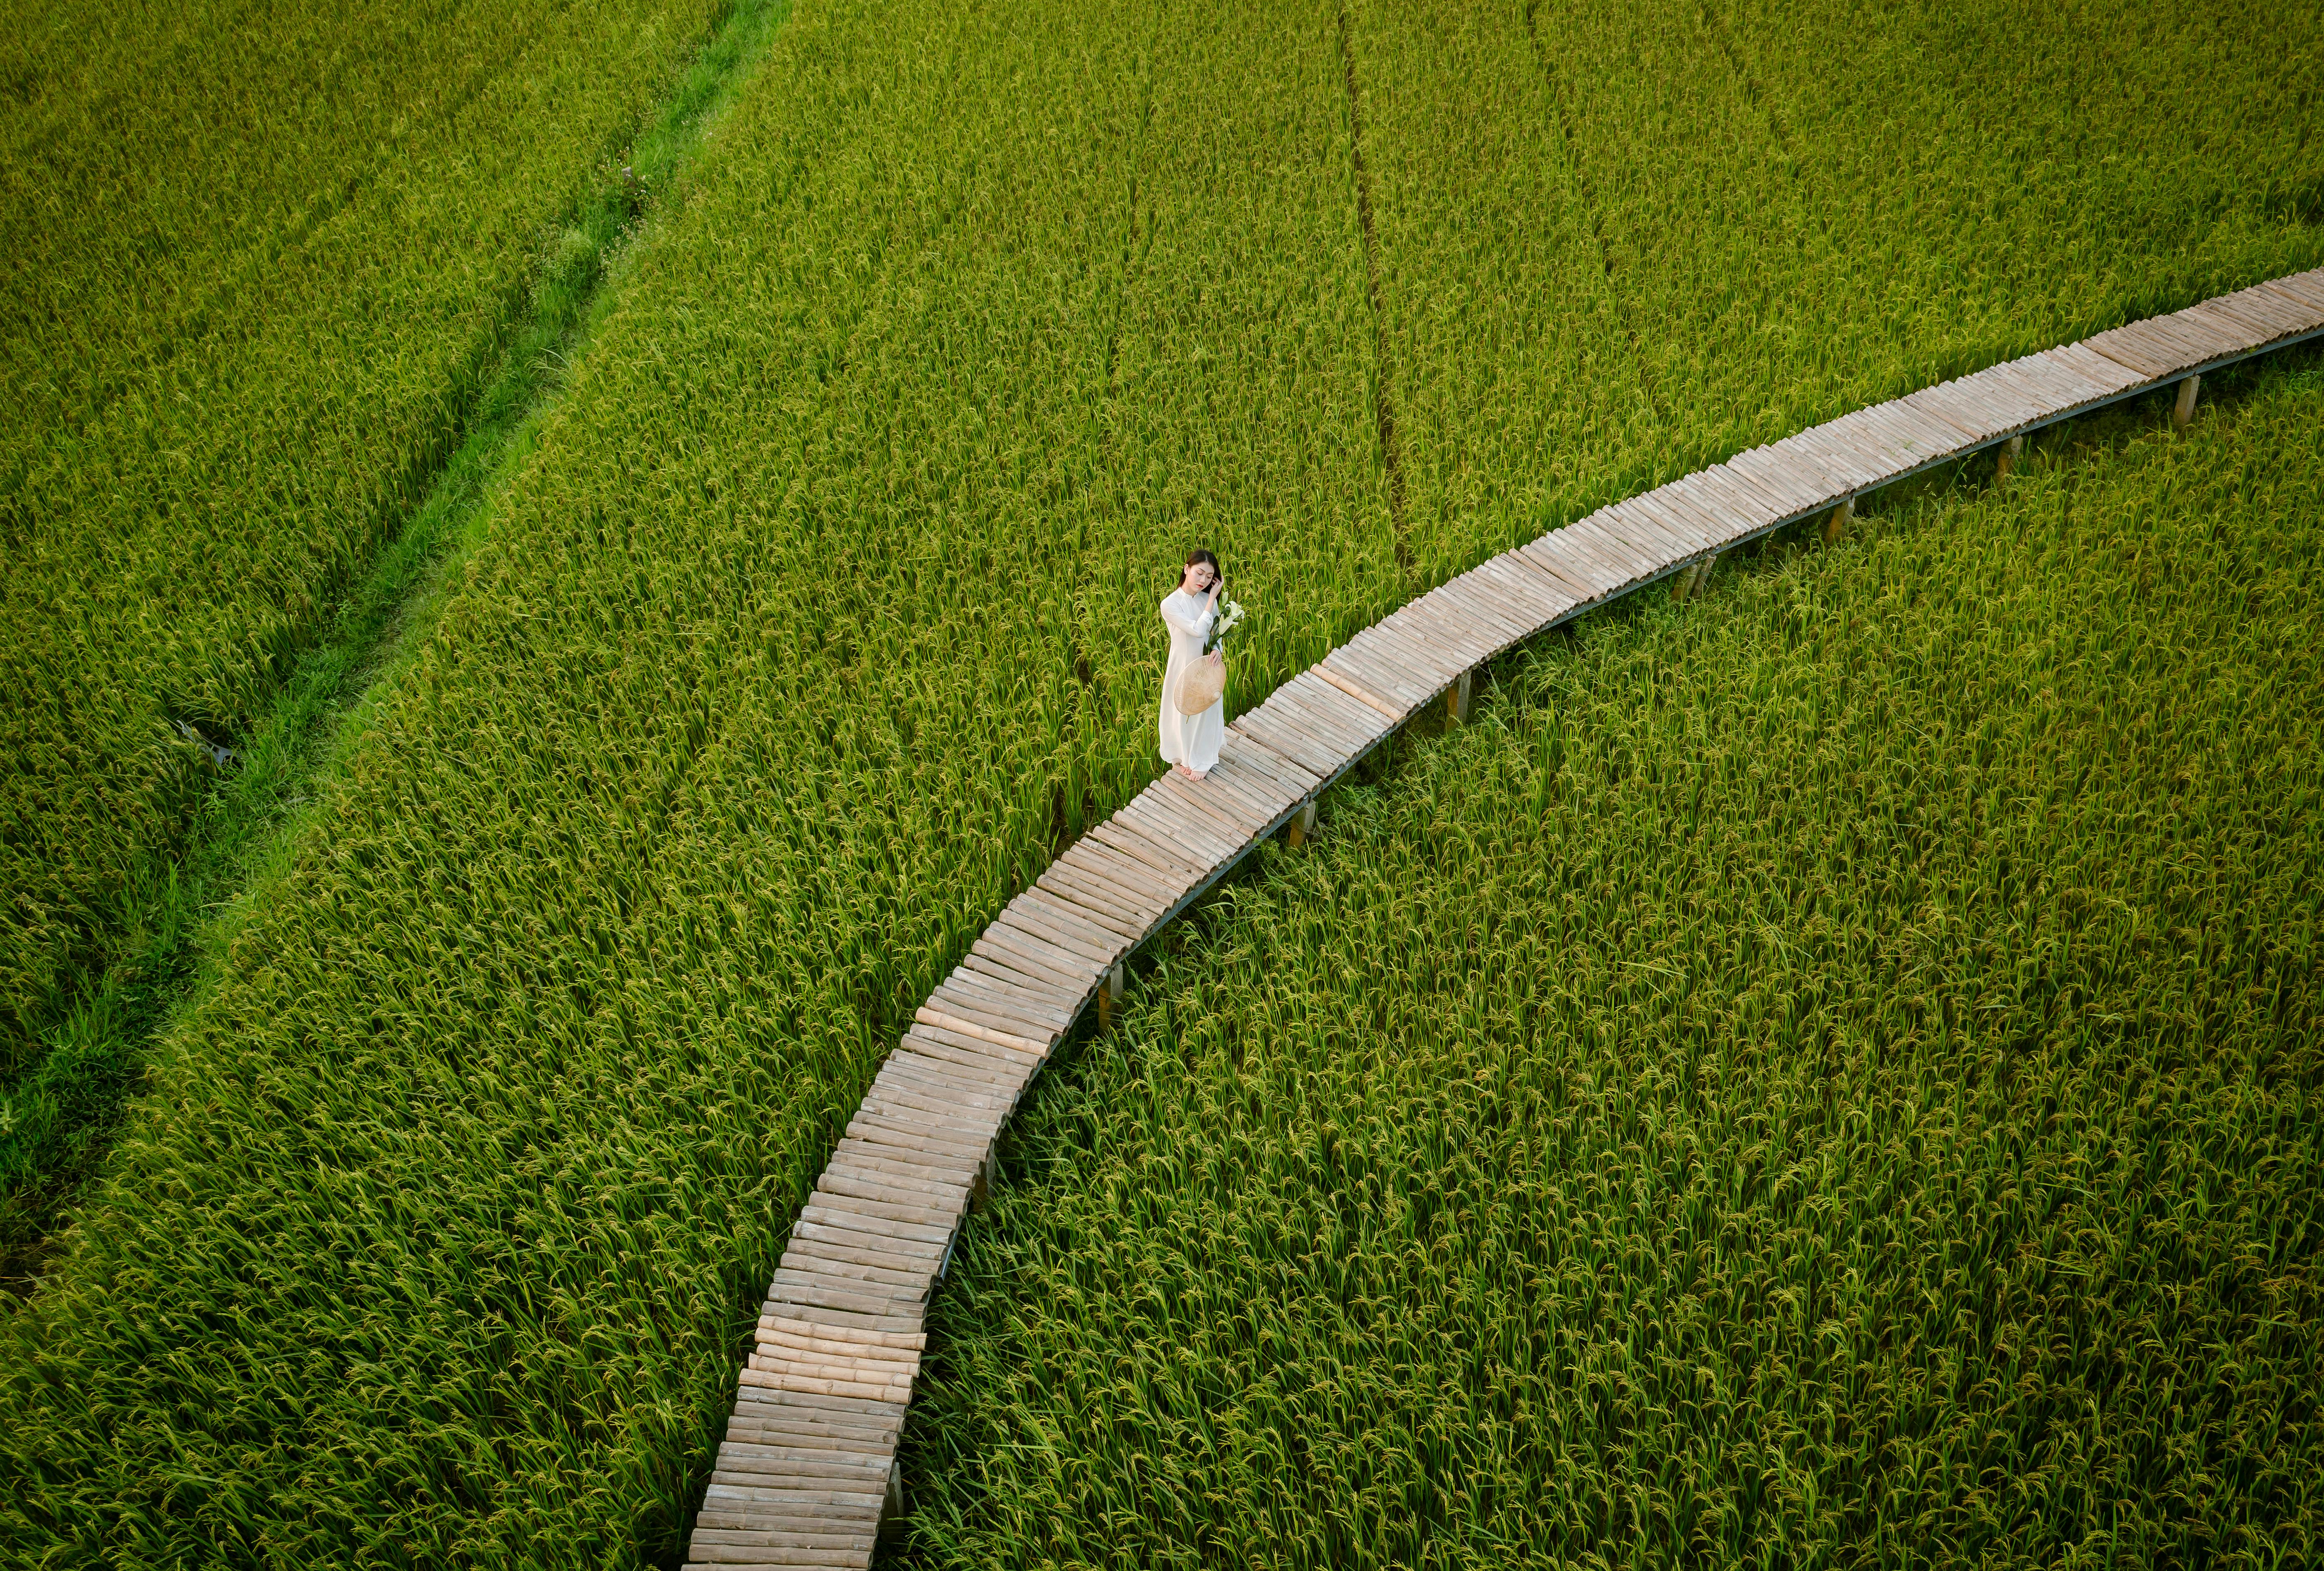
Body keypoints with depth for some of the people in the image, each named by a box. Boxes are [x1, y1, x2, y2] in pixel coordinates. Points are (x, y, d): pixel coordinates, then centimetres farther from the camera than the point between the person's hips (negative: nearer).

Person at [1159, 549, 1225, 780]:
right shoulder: (1170, 604, -24)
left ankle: (1201, 759, 41)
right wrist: (1212, 597, -27)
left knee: (1205, 711, 20)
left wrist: (1217, 650, -17)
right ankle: (1180, 759, 37)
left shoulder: (1208, 600, -8)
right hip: (1184, 667, -4)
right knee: (1183, 713, 14)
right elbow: (1198, 630, -30)